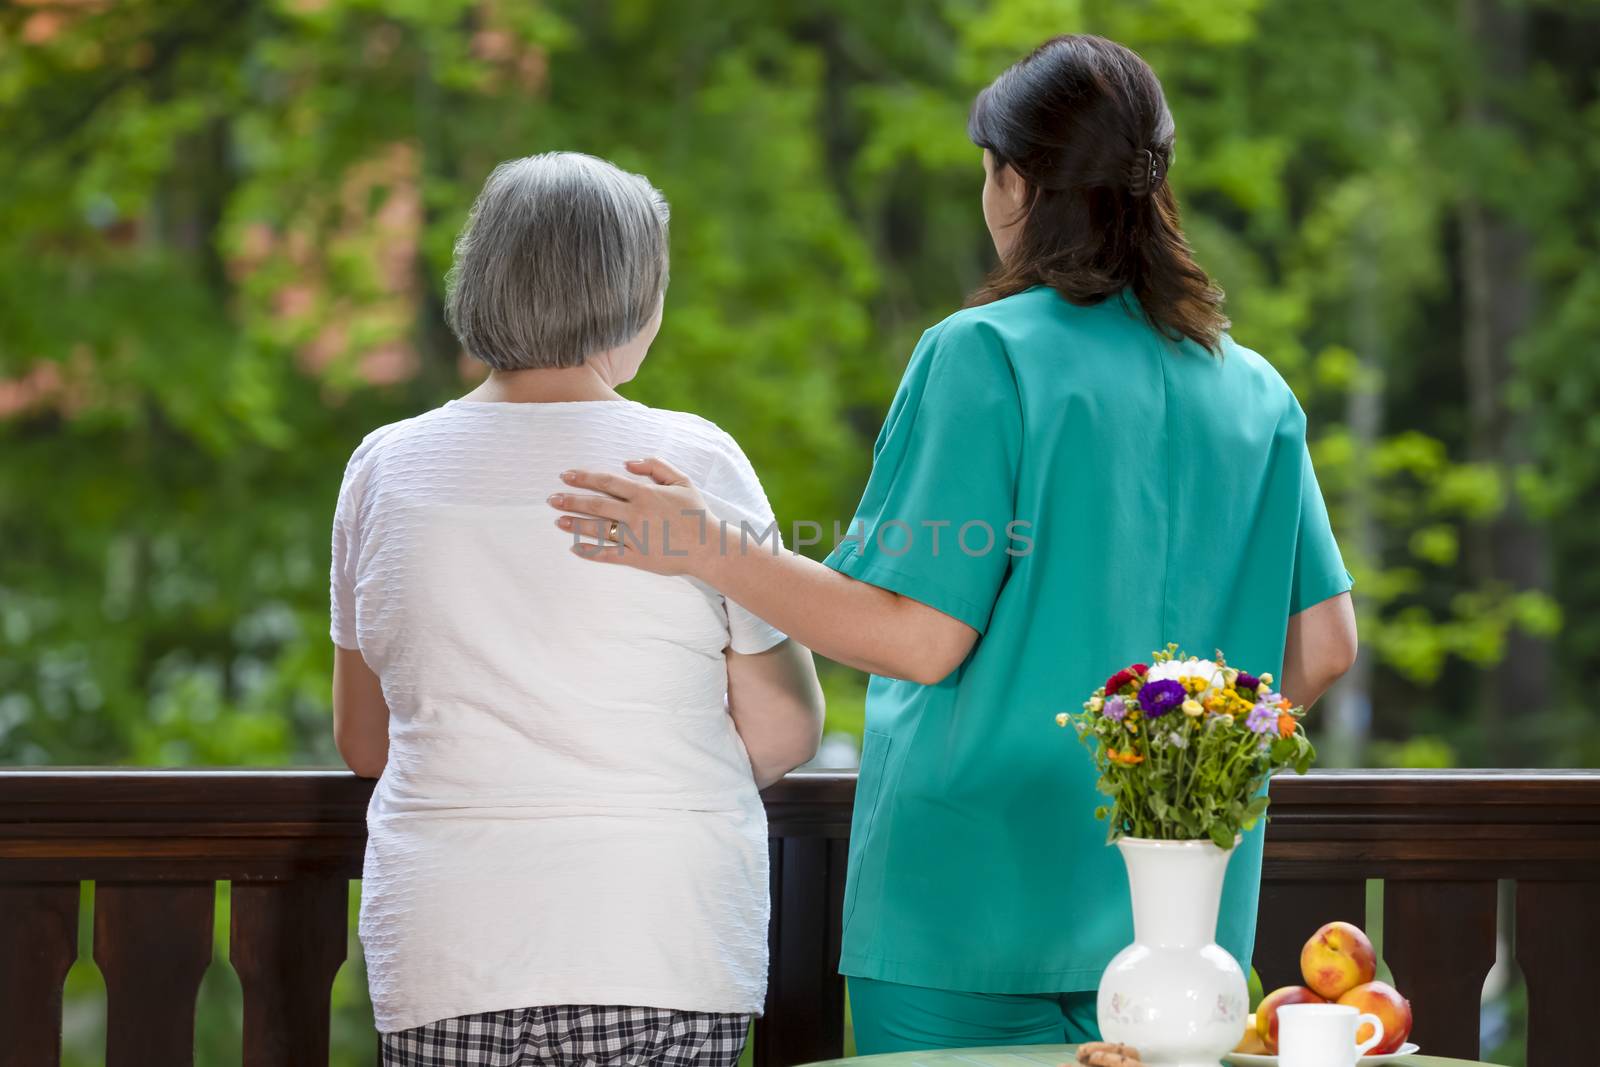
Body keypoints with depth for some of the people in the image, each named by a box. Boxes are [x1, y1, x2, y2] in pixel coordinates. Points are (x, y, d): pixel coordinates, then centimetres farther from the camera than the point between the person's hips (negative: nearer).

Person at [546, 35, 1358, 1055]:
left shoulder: (984, 357, -9)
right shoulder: (1255, 394, 7)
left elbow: (919, 638, -14)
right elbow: (1322, 646, 6)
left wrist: (706, 550, -9)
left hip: (981, 897, -5)